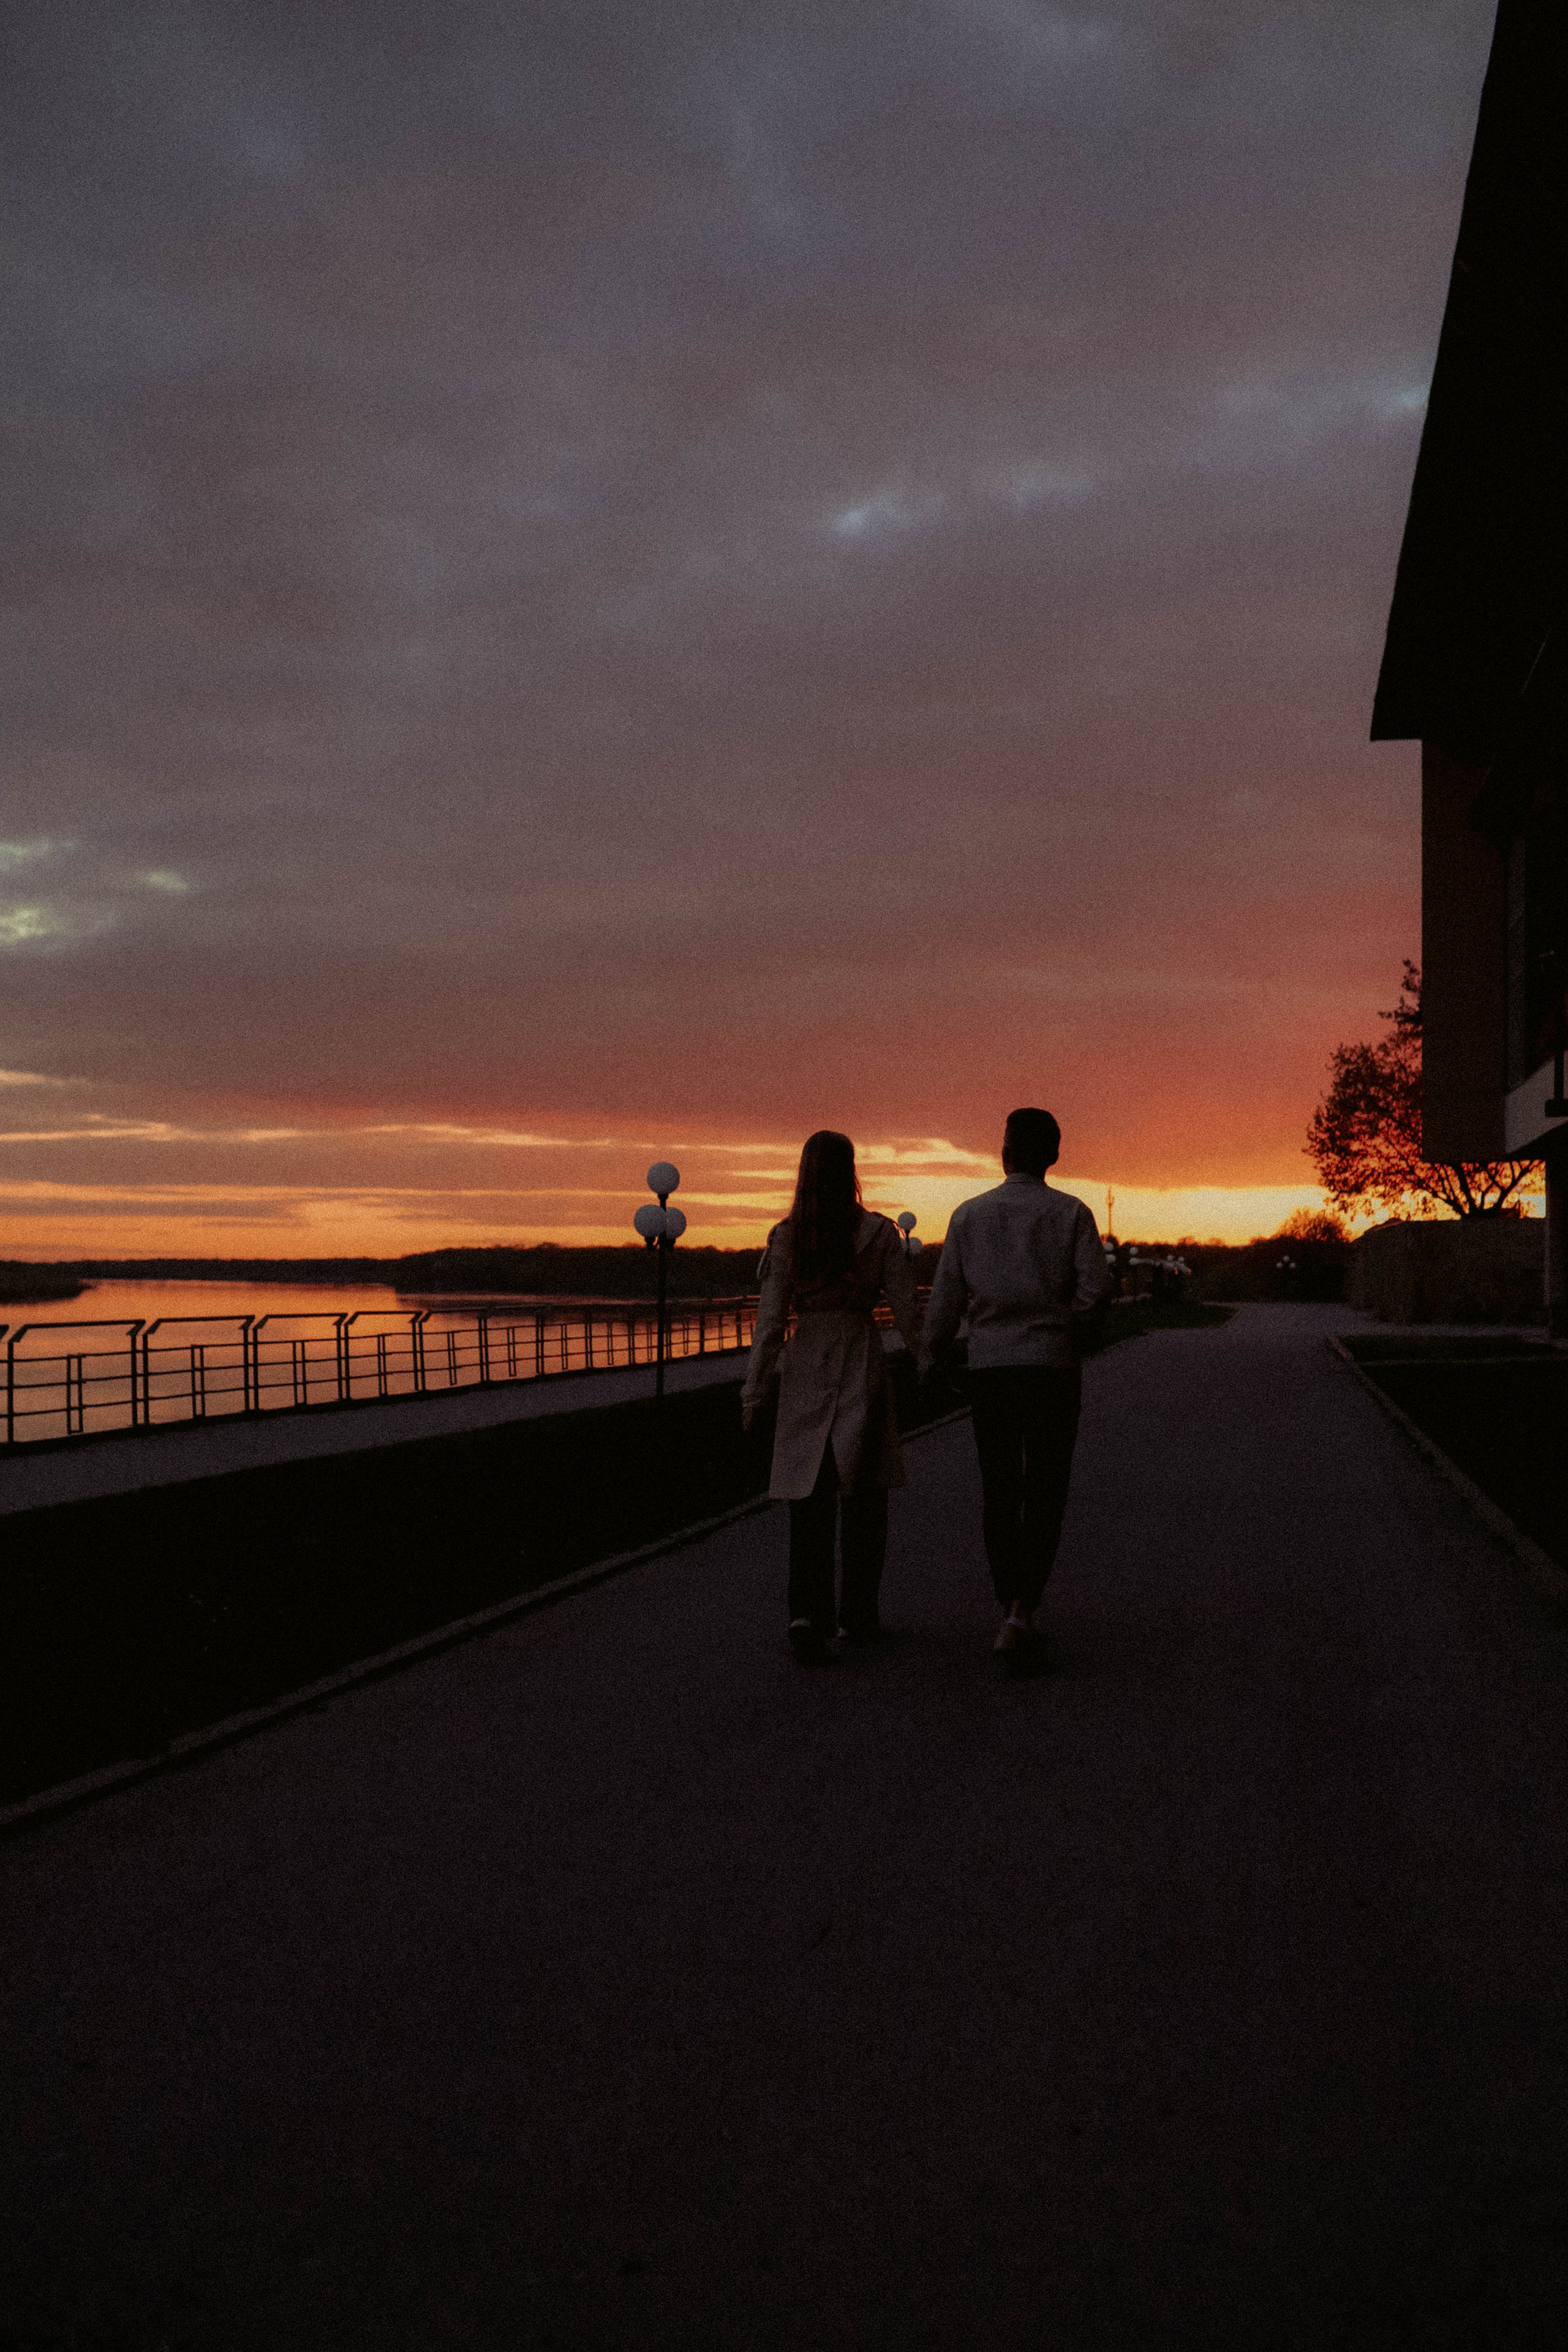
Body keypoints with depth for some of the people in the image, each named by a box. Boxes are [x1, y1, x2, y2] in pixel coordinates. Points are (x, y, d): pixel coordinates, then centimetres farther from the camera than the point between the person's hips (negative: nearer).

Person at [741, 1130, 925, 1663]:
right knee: (863, 1493, 14)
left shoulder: (786, 1237, -3)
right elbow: (906, 1310, -2)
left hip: (805, 1367, 0)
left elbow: (771, 1319, -5)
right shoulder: (880, 1233, -4)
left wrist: (753, 1390, -1)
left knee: (810, 1498, 4)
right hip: (862, 1363, 0)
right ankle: (858, 1614, 21)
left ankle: (808, 1614, -14)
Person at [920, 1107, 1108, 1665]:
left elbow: (946, 1300, 3)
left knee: (1001, 1495, 12)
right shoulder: (1073, 1213, -1)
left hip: (989, 1367, 2)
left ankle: (1014, 1616, 16)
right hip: (1052, 1368, -1)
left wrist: (928, 1363, 16)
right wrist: (1064, 1335, 8)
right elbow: (1095, 1286, -11)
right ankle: (1021, 1614, -15)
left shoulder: (969, 1215, 3)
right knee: (1045, 1498, 1)